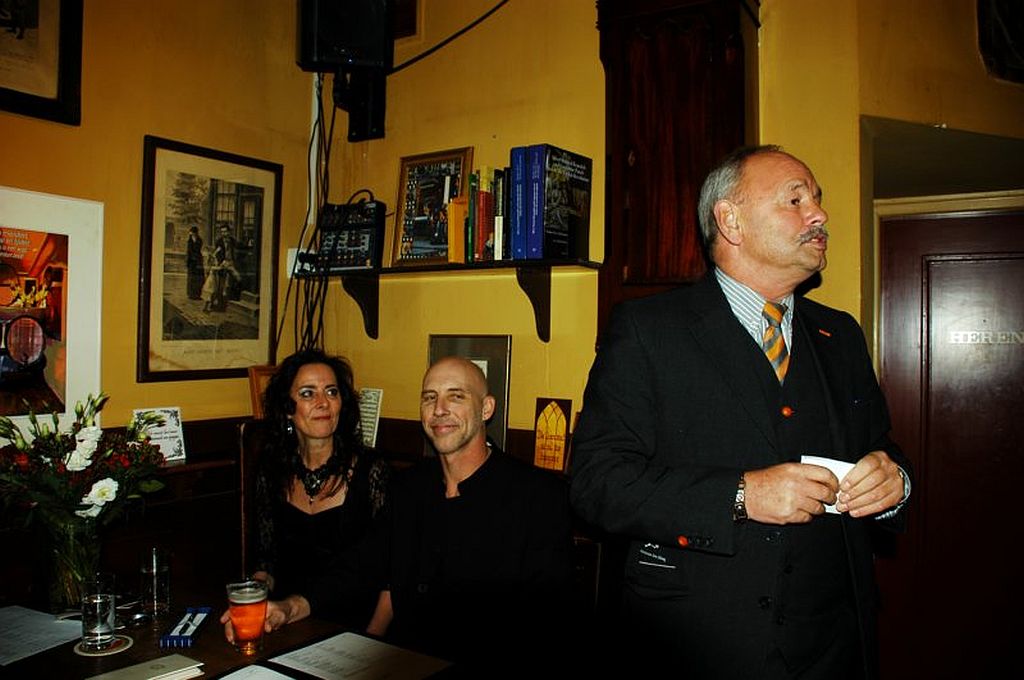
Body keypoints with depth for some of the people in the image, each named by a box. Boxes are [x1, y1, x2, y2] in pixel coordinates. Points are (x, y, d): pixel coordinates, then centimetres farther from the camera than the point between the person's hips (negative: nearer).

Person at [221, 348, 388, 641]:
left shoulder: (371, 472, -7)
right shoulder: (273, 472, 7)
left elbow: (364, 571, -13)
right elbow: (267, 555, 13)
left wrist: (292, 608, -28)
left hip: (350, 628, -3)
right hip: (285, 628, 4)